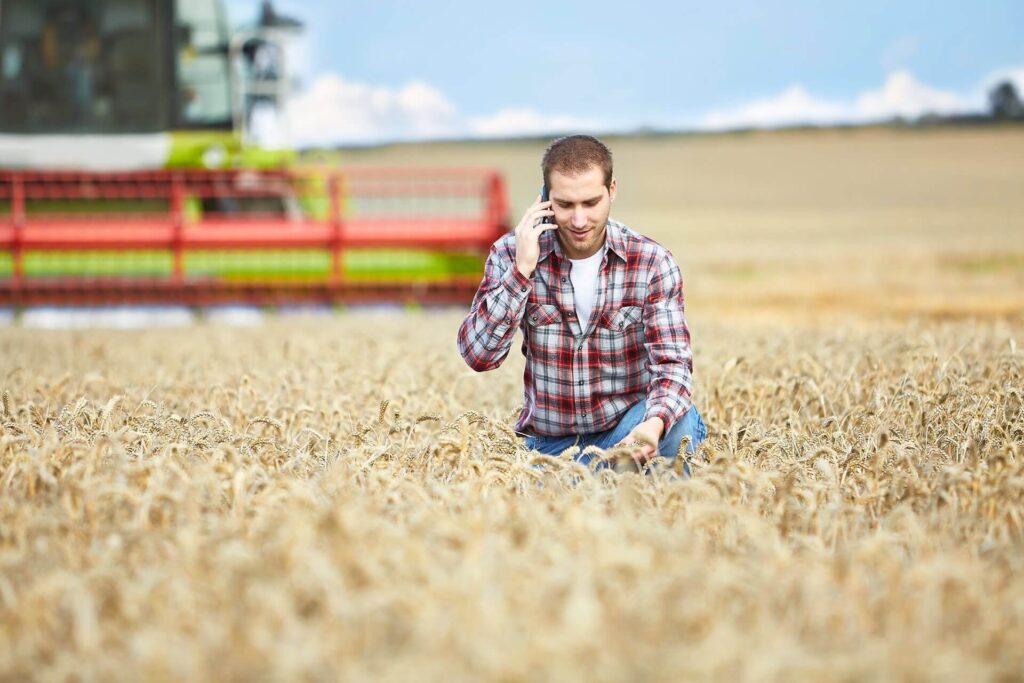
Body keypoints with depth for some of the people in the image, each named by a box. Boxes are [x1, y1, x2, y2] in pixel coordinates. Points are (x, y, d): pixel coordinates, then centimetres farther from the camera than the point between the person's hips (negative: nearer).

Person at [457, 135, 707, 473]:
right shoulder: (511, 253, -5)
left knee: (679, 422, -31)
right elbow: (478, 355, -12)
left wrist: (653, 425, -38)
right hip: (551, 445, 0)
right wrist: (522, 270, -21)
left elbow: (672, 363, -16)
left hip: (625, 432, 0)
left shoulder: (652, 262, -7)